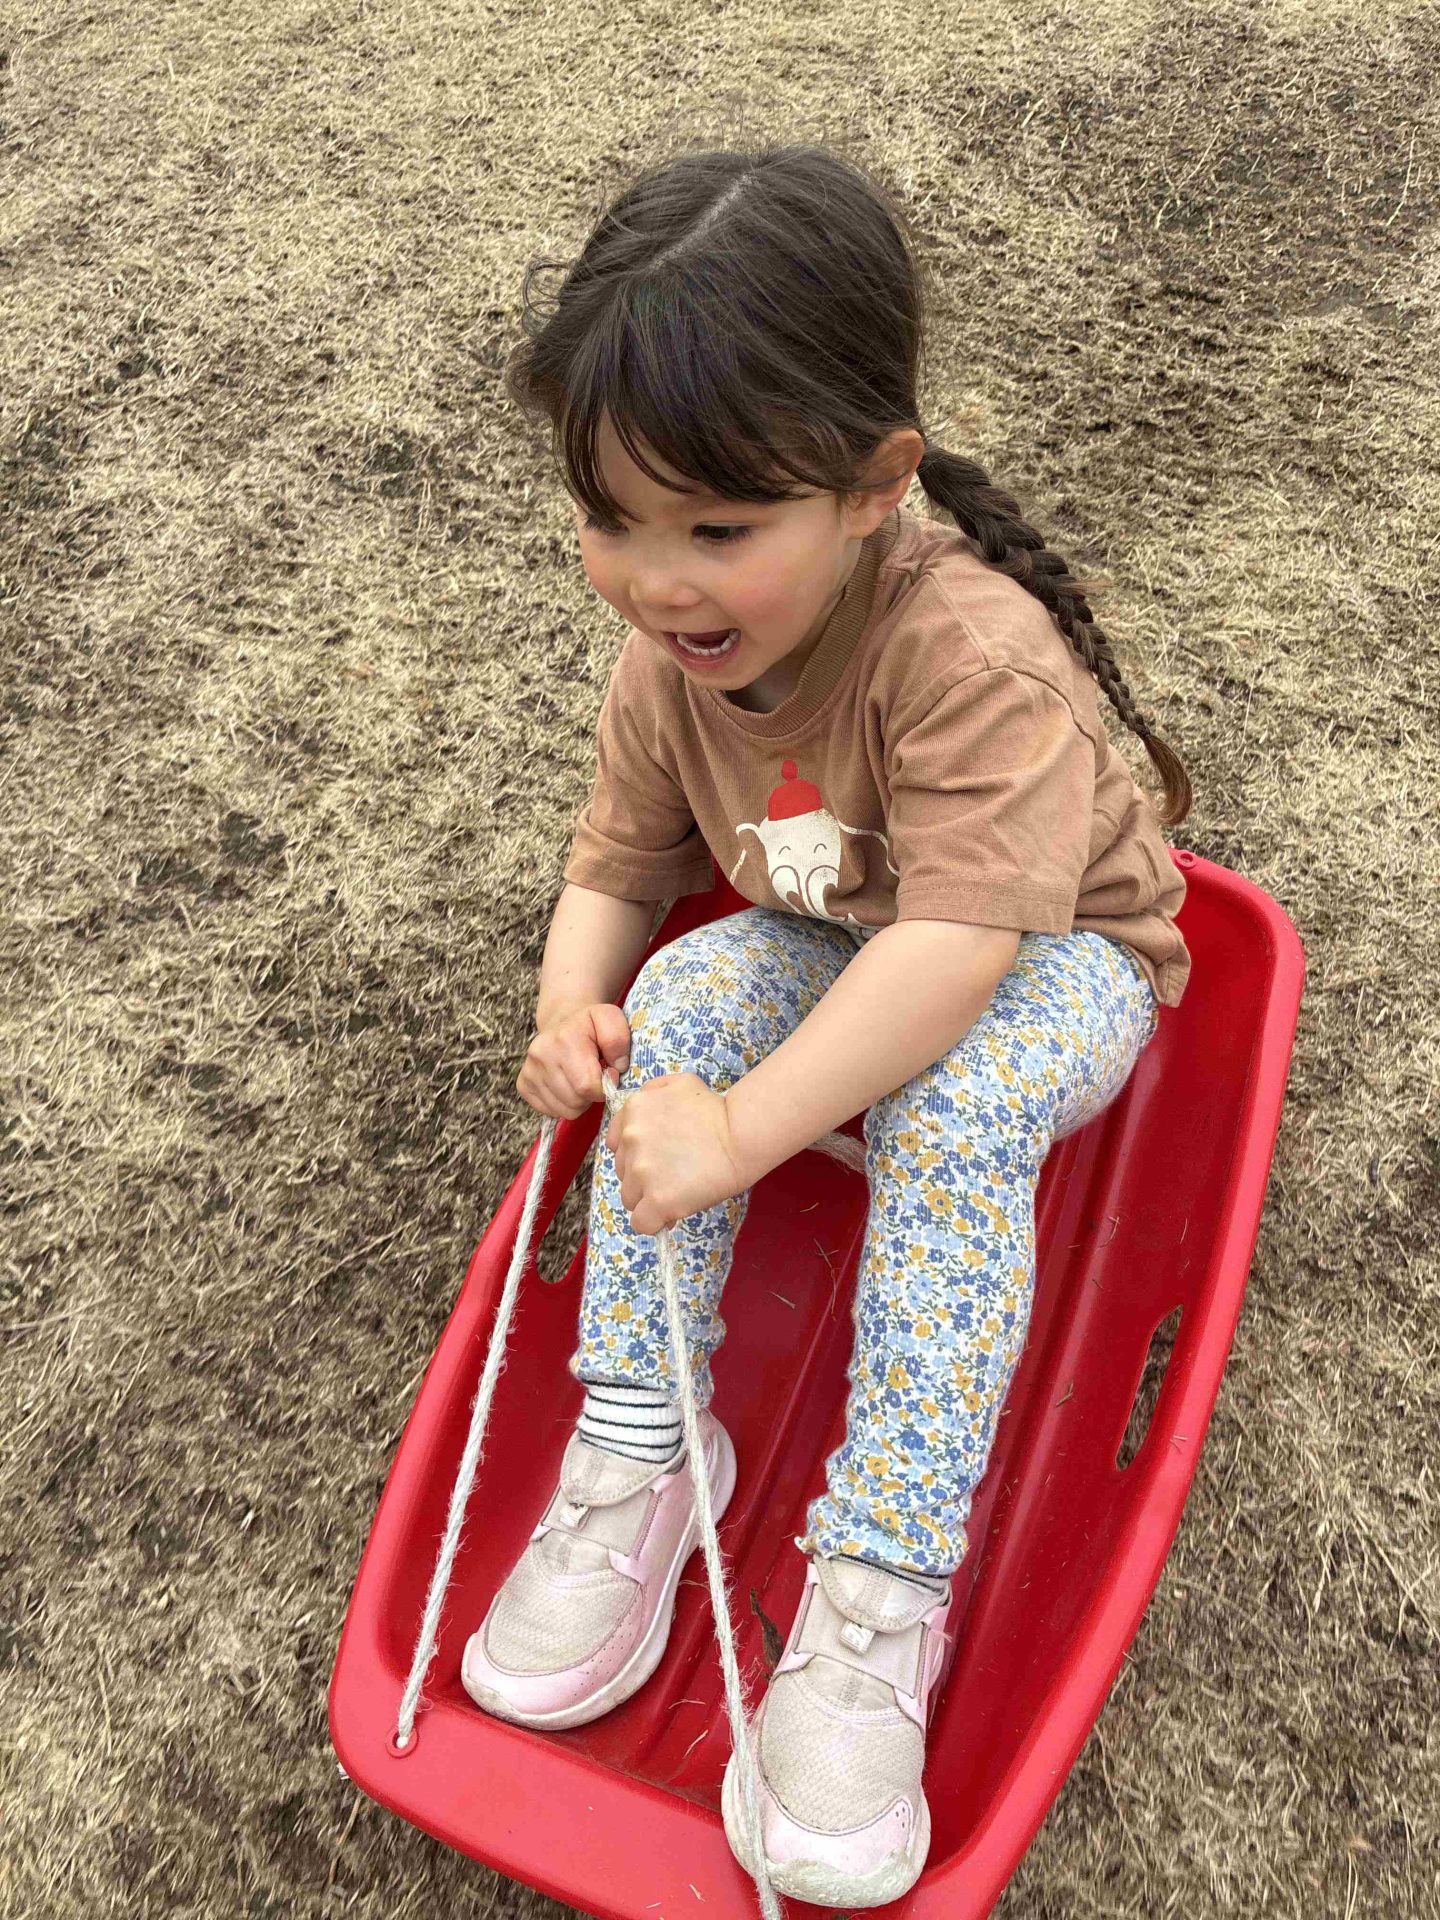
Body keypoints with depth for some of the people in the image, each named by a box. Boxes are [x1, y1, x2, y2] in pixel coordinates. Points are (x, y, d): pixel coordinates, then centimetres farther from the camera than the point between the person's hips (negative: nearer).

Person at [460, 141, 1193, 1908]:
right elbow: (618, 861, 0)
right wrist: (572, 1004, -21)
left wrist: (747, 1127, -44)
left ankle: (879, 1584, -27)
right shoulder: (668, 665, -12)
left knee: (950, 1111, -36)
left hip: (1053, 965, -5)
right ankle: (639, 1447, -15)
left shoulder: (970, 654, -34)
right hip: (828, 955, 6)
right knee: (685, 997, -23)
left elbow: (958, 943, -40)